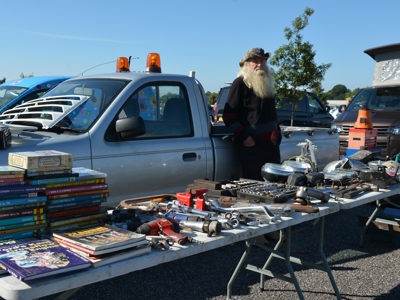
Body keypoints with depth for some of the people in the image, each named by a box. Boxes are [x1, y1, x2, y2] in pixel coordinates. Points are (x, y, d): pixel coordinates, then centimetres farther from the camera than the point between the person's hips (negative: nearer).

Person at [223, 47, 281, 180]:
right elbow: (228, 115, -11)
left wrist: (276, 134, 16)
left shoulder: (267, 84, 18)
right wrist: (244, 137, -16)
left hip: (271, 144, 8)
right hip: (251, 145, -8)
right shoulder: (240, 84, -6)